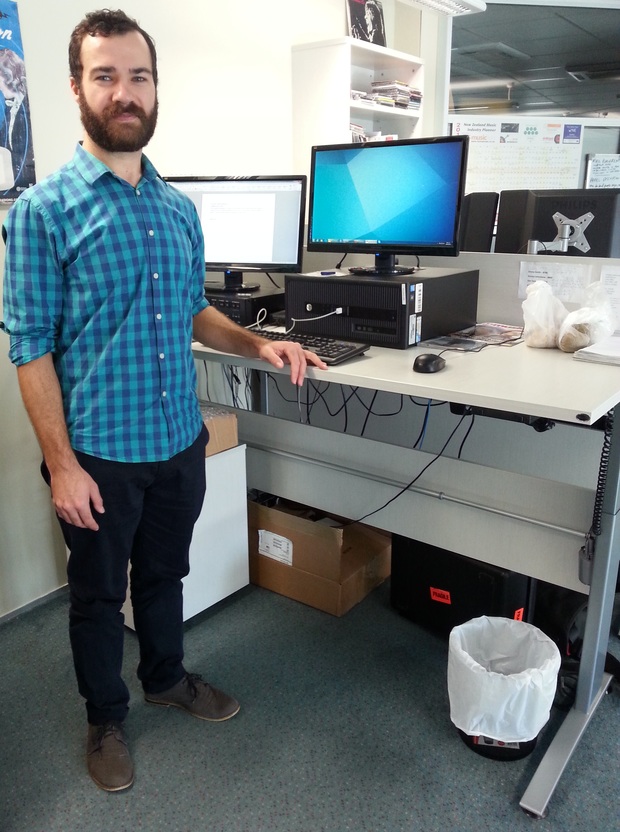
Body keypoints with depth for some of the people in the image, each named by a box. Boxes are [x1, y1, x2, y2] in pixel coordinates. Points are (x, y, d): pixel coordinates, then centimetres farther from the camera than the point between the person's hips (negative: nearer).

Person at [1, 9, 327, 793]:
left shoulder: (179, 209, 6)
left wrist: (258, 343, -2)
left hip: (181, 439, 5)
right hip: (100, 453, -5)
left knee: (164, 573, 24)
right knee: (98, 594, 16)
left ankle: (166, 677, 49)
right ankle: (105, 718, 40)